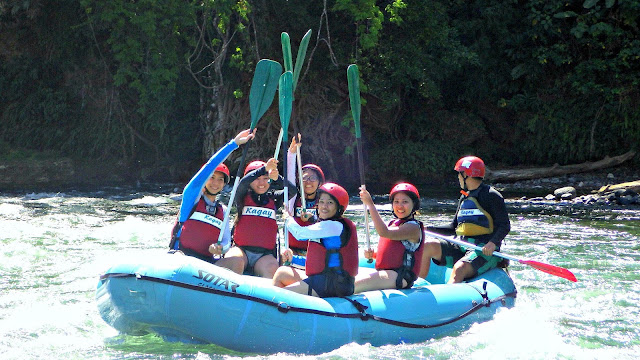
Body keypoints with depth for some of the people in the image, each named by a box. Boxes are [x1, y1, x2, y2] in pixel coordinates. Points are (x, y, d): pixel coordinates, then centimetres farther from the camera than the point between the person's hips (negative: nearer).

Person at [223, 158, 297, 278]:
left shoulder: (273, 199, 15)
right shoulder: (244, 197, 10)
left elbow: (292, 190, -1)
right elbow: (243, 183, -12)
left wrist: (277, 178, -22)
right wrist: (264, 168, -27)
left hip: (265, 253, 1)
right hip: (241, 249, -1)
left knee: (272, 268, -32)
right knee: (234, 261, -35)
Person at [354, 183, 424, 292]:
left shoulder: (413, 228, -10)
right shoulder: (392, 224, 19)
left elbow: (384, 233, -27)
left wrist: (370, 204, -26)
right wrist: (372, 254, 6)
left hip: (401, 278, -10)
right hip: (384, 273, 10)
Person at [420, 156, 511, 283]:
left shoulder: (491, 196, -3)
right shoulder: (464, 198, 20)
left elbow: (505, 226, -9)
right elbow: (454, 228, 24)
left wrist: (493, 243, -26)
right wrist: (428, 229, 13)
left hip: (485, 251, -7)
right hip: (461, 248, 7)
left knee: (459, 268, -35)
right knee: (428, 246, -11)